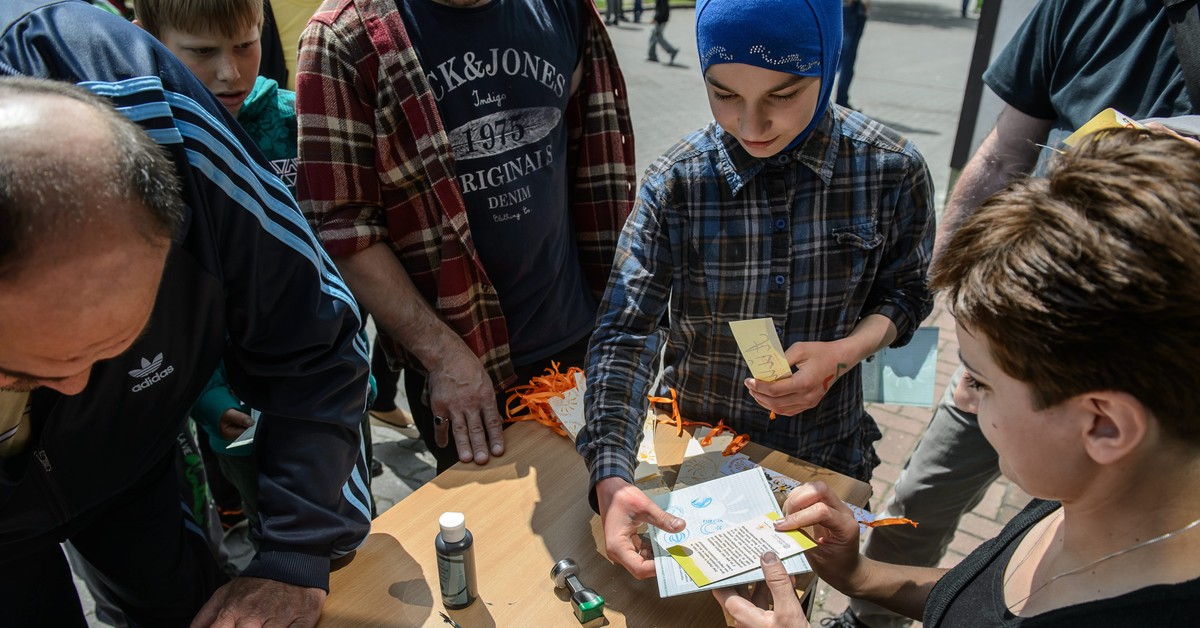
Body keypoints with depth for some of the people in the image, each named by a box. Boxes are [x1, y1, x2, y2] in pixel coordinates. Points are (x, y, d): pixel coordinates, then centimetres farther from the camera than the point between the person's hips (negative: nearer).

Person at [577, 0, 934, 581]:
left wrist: (846, 353, -22)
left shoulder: (891, 171, -17)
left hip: (824, 453, 1)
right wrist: (611, 482, -38)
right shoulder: (674, 184, -20)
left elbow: (905, 291, -1)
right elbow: (624, 335, -25)